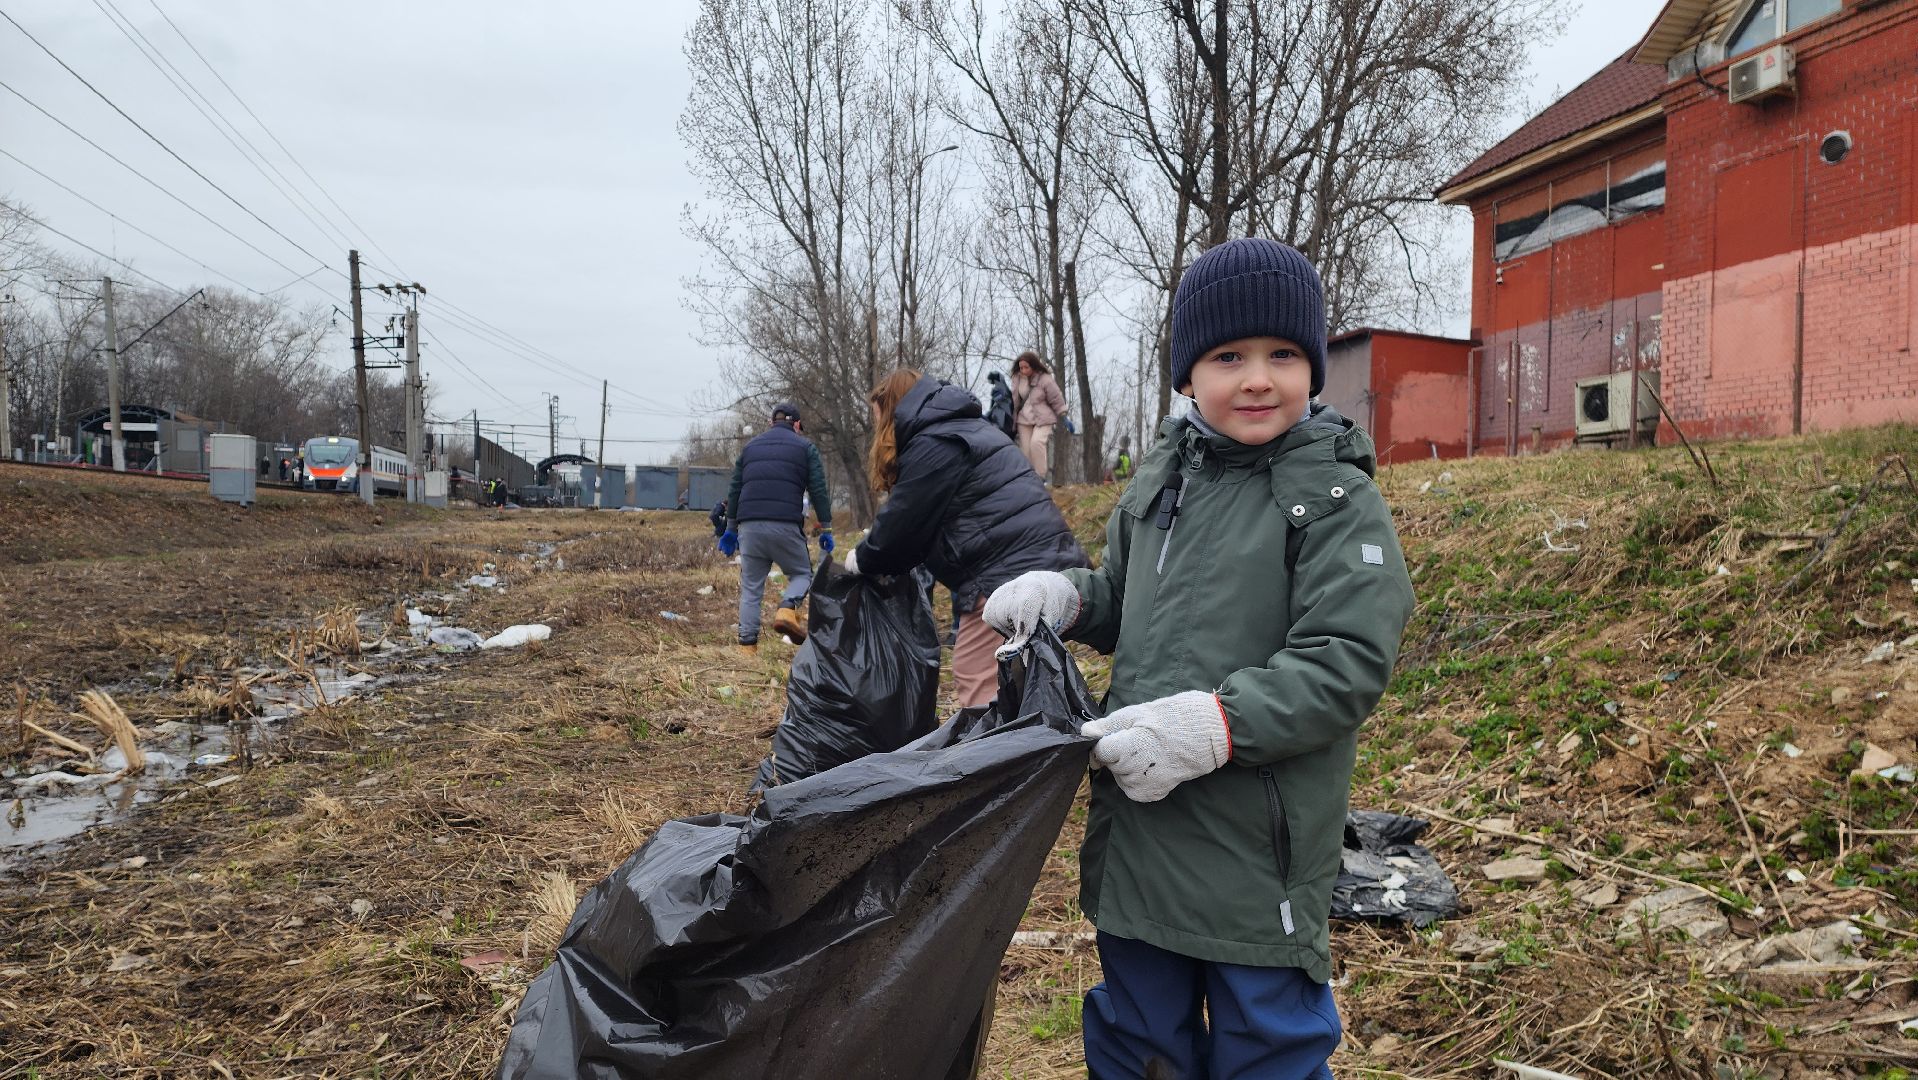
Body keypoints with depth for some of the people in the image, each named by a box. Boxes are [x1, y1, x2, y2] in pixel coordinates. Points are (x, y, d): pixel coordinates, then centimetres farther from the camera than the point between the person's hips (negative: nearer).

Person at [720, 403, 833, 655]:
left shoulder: (750, 446, 21)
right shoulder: (805, 447, 9)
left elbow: (735, 490, 20)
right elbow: (819, 491, 2)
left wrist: (731, 528, 26)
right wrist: (825, 529, 5)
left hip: (749, 526, 3)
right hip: (786, 525, -3)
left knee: (750, 587, 9)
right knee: (802, 574, 12)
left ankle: (747, 644, 3)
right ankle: (788, 609, -16)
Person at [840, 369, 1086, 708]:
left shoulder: (932, 446, -7)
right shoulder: (963, 429, 25)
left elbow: (903, 527, -4)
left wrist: (862, 560, 15)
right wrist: (877, 557, 27)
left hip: (1011, 576, -10)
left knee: (979, 690, -7)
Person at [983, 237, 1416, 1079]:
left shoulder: (1336, 497, -10)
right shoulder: (1160, 478, 8)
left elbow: (1347, 663, -17)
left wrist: (1216, 724, -27)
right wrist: (1062, 594, 0)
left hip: (1259, 851, -5)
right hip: (1136, 831, 6)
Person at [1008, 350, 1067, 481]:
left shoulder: (1045, 380, -16)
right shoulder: (1017, 377, -1)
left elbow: (1057, 400, -8)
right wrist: (1013, 416, 17)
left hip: (1042, 418, -5)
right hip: (1024, 418, 5)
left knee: (1036, 442, -25)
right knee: (1025, 449, 1)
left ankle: (1041, 476, -16)